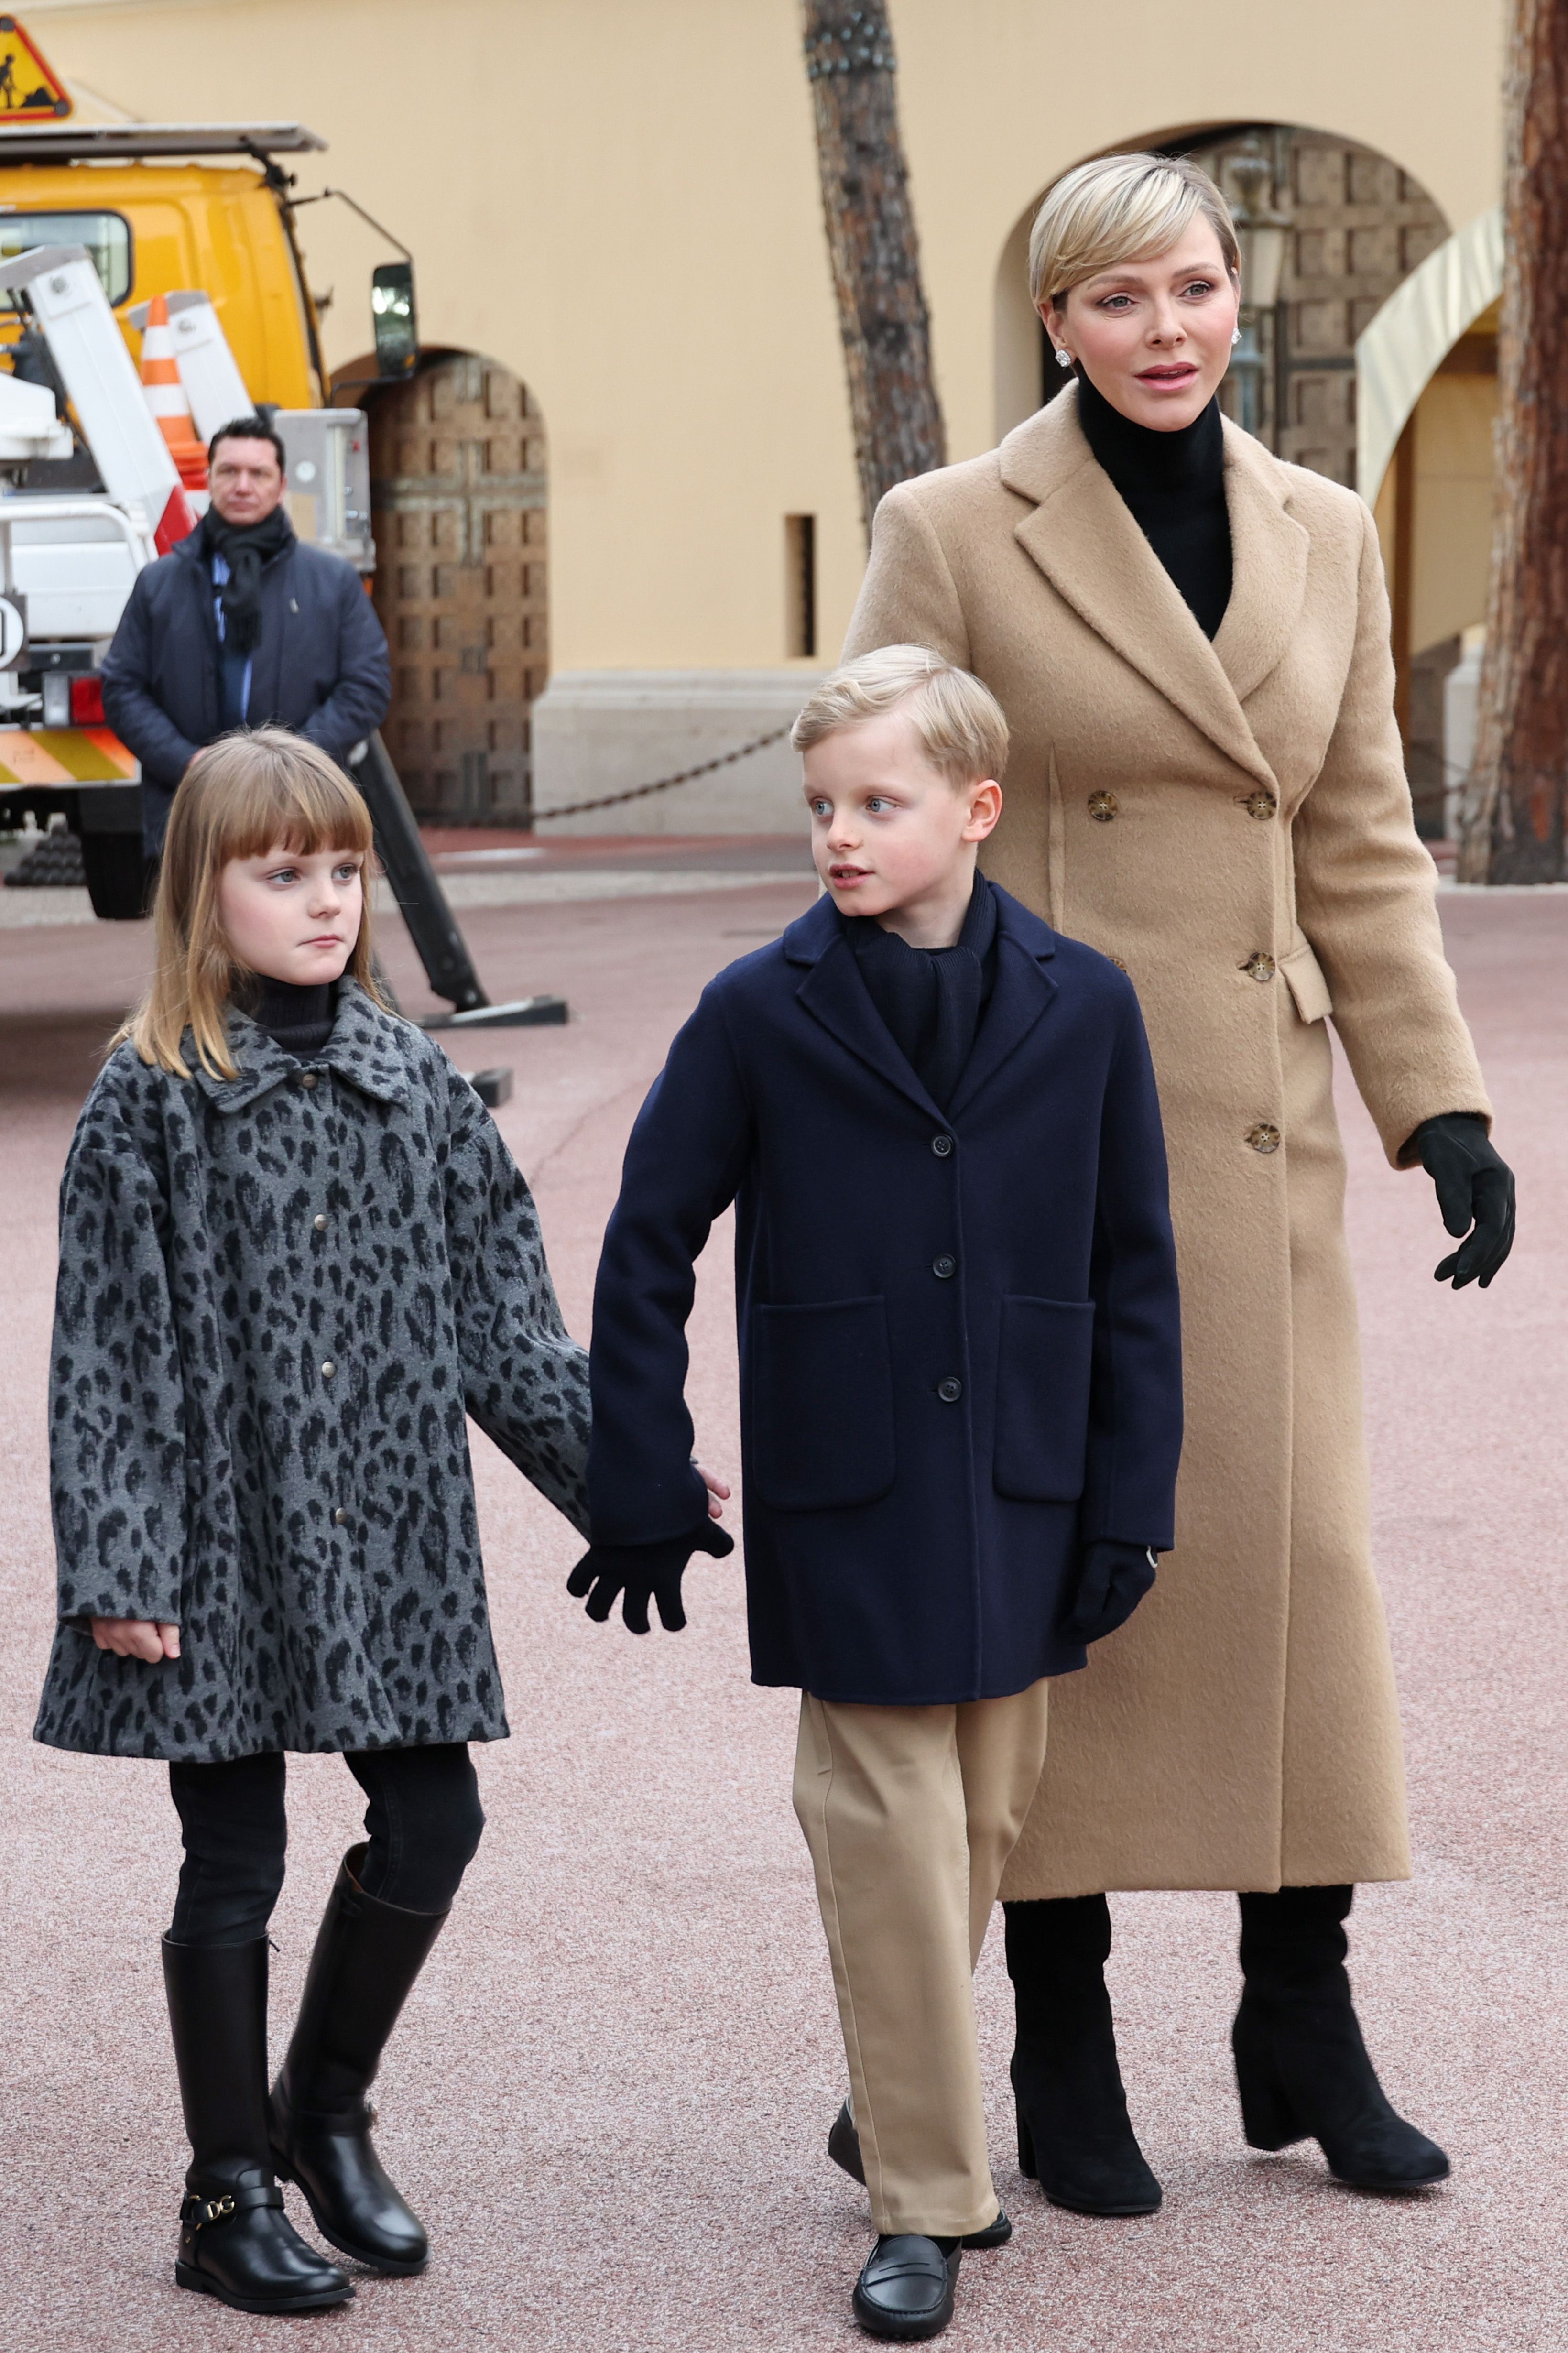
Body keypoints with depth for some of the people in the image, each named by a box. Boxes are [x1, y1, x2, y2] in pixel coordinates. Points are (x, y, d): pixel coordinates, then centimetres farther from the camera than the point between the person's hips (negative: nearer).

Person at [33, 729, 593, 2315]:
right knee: (233, 1861, 4)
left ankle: (325, 2112, 27)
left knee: (432, 1823, 4)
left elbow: (498, 1311, 11)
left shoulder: (412, 1079, 6)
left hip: (390, 1532, 4)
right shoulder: (150, 1100, -6)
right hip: (225, 1539, -4)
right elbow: (111, 1345, -7)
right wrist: (117, 1566, -12)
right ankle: (229, 2197, 17)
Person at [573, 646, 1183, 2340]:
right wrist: (642, 1490, 0)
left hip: (1019, 1499, 2)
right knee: (892, 1835, -3)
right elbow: (648, 1251, 1)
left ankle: (901, 2100, 34)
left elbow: (1134, 1272, 4)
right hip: (842, 1504, -2)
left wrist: (1130, 1500, 2)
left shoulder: (1081, 1009, -2)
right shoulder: (759, 1014, -6)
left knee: (984, 1822, 13)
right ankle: (928, 2198, 7)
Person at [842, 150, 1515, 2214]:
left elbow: (1363, 852, 11)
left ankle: (1304, 2024, 18)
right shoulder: (953, 533, -4)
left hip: (1253, 1124, 4)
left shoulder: (1322, 534, 8)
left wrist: (1441, 1107, 3)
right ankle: (1062, 2047, 15)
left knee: (1300, 1545, 3)